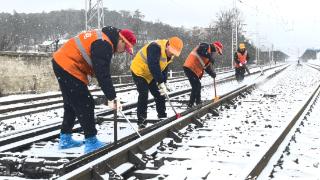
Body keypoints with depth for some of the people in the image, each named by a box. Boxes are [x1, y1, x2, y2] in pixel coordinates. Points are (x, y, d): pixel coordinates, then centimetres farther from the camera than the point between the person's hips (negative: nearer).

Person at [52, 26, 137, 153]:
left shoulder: (103, 39, 12)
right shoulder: (103, 45, -20)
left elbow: (102, 71, 19)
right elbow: (103, 74, -24)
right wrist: (112, 98, -23)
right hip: (68, 67, -11)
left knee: (72, 104, 19)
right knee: (85, 105, -6)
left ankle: (65, 139, 26)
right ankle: (91, 142, -1)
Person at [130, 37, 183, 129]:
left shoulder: (169, 55, -4)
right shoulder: (155, 47, -34)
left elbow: (164, 69, 2)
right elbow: (153, 66, -44)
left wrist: (164, 83, -10)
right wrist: (161, 82, -45)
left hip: (151, 75, 9)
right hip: (139, 71, -9)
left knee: (160, 94, 7)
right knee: (143, 95, -18)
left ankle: (163, 118, 21)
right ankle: (141, 122, -13)